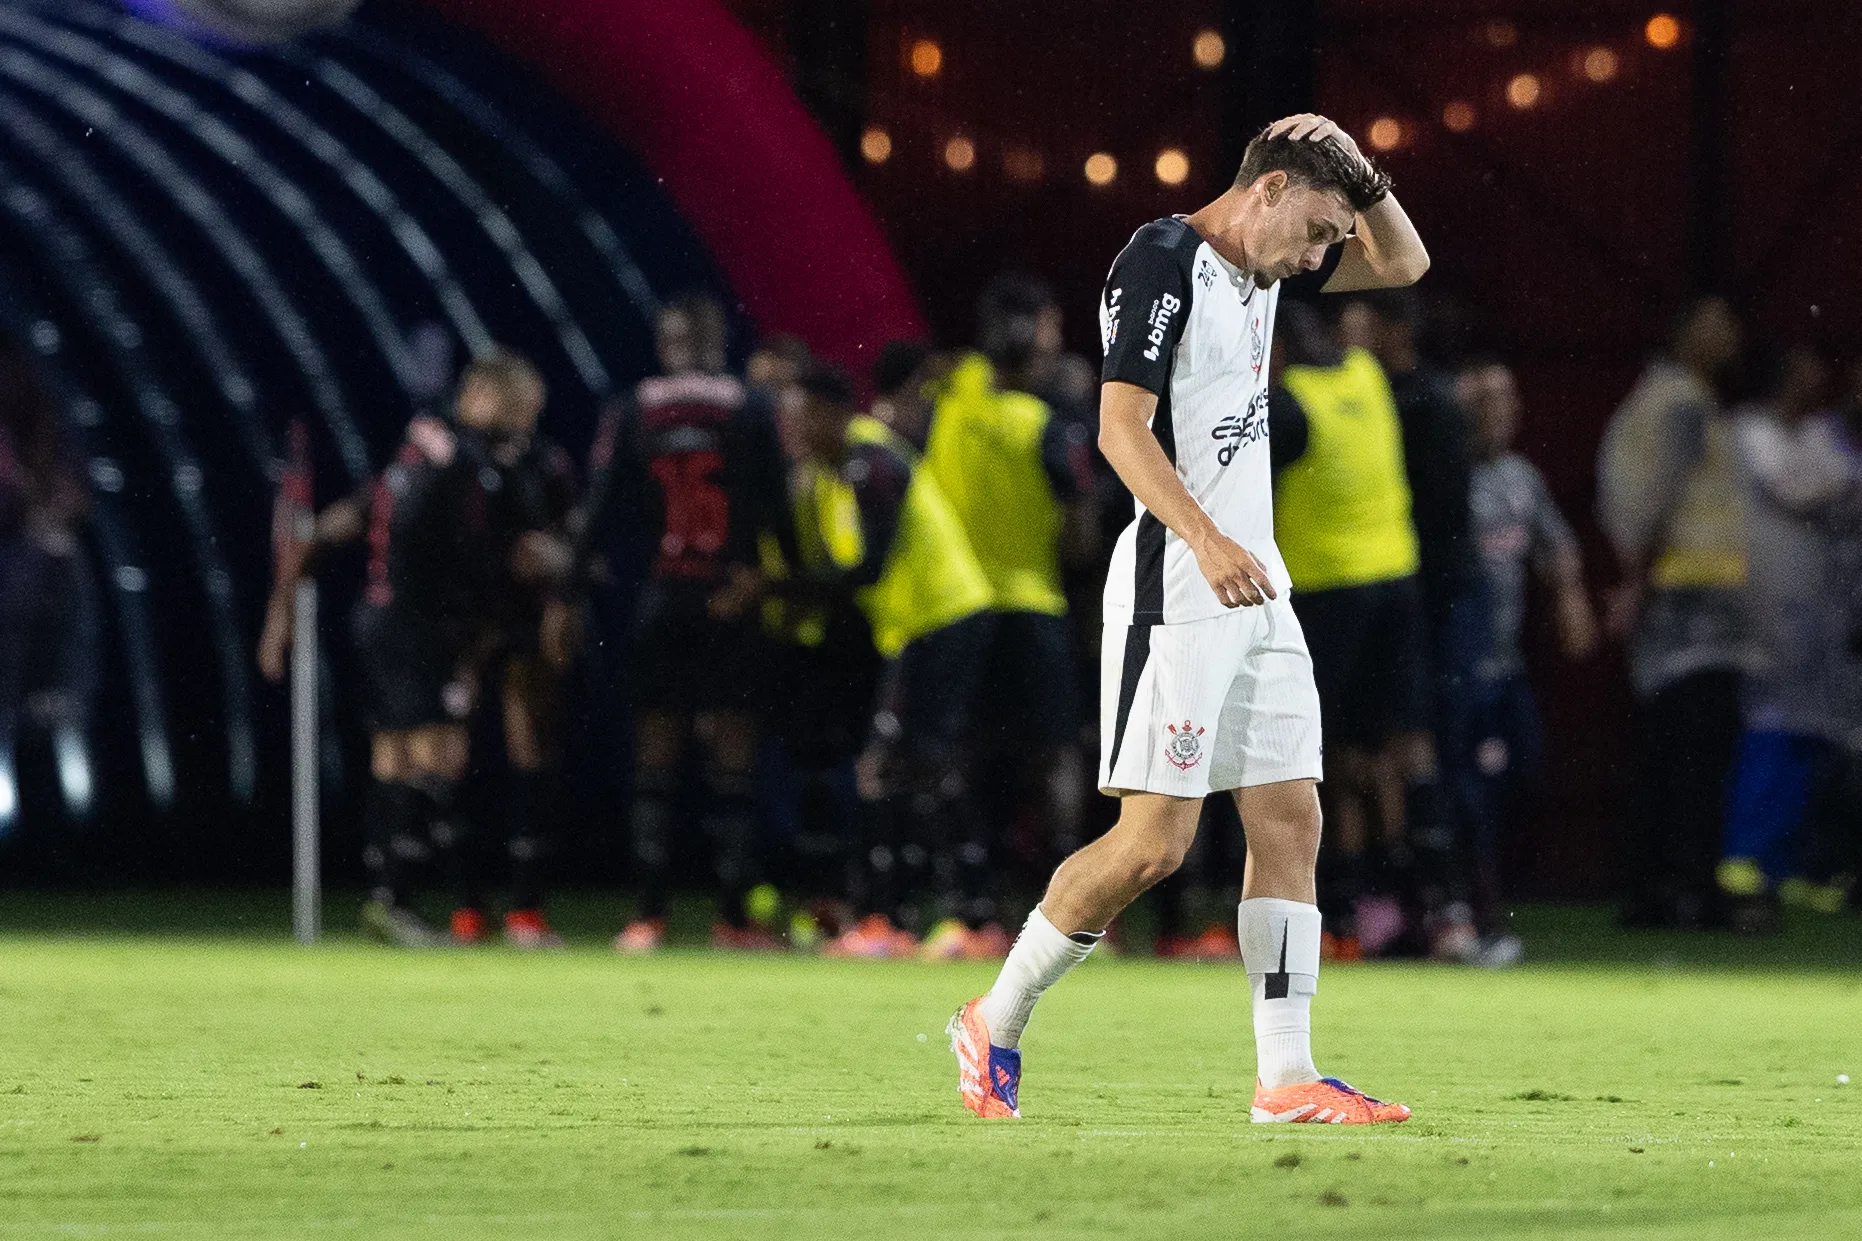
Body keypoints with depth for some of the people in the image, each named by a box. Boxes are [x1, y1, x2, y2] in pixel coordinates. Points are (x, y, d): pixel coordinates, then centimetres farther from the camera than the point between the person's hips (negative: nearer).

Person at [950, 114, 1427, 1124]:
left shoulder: (1259, 271, 15)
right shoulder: (1160, 263, -11)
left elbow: (1401, 263, 27)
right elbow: (1121, 427, -20)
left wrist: (1358, 173, 9)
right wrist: (1207, 541, -32)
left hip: (1255, 588, 9)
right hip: (1175, 588, -9)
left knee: (1291, 820, 2)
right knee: (1155, 840, -10)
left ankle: (1287, 1077, 3)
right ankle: (994, 1023, 5)